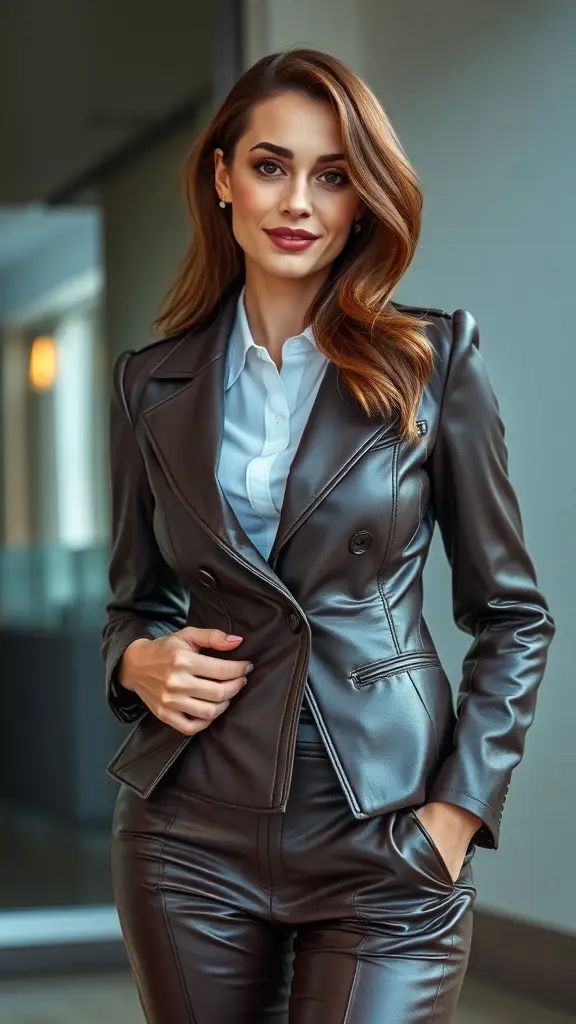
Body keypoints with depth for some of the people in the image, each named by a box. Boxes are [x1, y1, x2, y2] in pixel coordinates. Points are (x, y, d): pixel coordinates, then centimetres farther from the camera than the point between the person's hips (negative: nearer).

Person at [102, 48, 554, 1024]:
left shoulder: (434, 359, -2)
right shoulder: (152, 383, 5)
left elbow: (512, 612, 2)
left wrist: (462, 804, -6)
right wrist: (139, 660, -6)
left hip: (383, 841, -2)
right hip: (192, 832, 3)